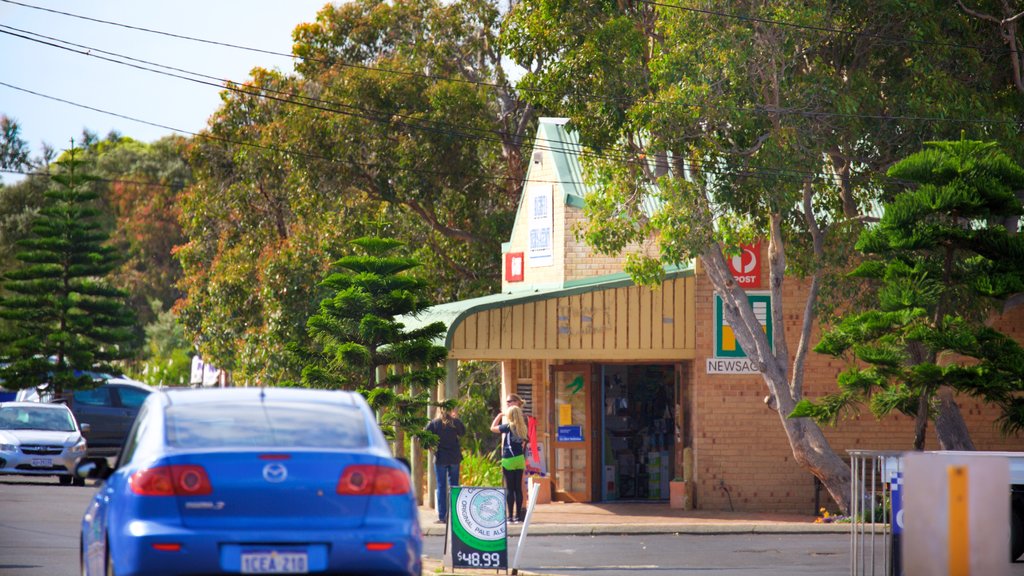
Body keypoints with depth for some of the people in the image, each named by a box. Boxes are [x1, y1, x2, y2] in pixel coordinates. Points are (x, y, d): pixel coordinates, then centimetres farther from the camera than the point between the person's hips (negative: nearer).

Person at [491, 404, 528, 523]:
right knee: (518, 488, 6)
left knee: (509, 489, -2)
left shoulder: (508, 426, -9)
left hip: (509, 460, -5)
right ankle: (518, 515, 7)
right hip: (520, 459, 5)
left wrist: (499, 416, 14)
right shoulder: (523, 428, 5)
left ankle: (510, 516, -3)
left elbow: (493, 428, 4)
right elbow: (524, 442, 11)